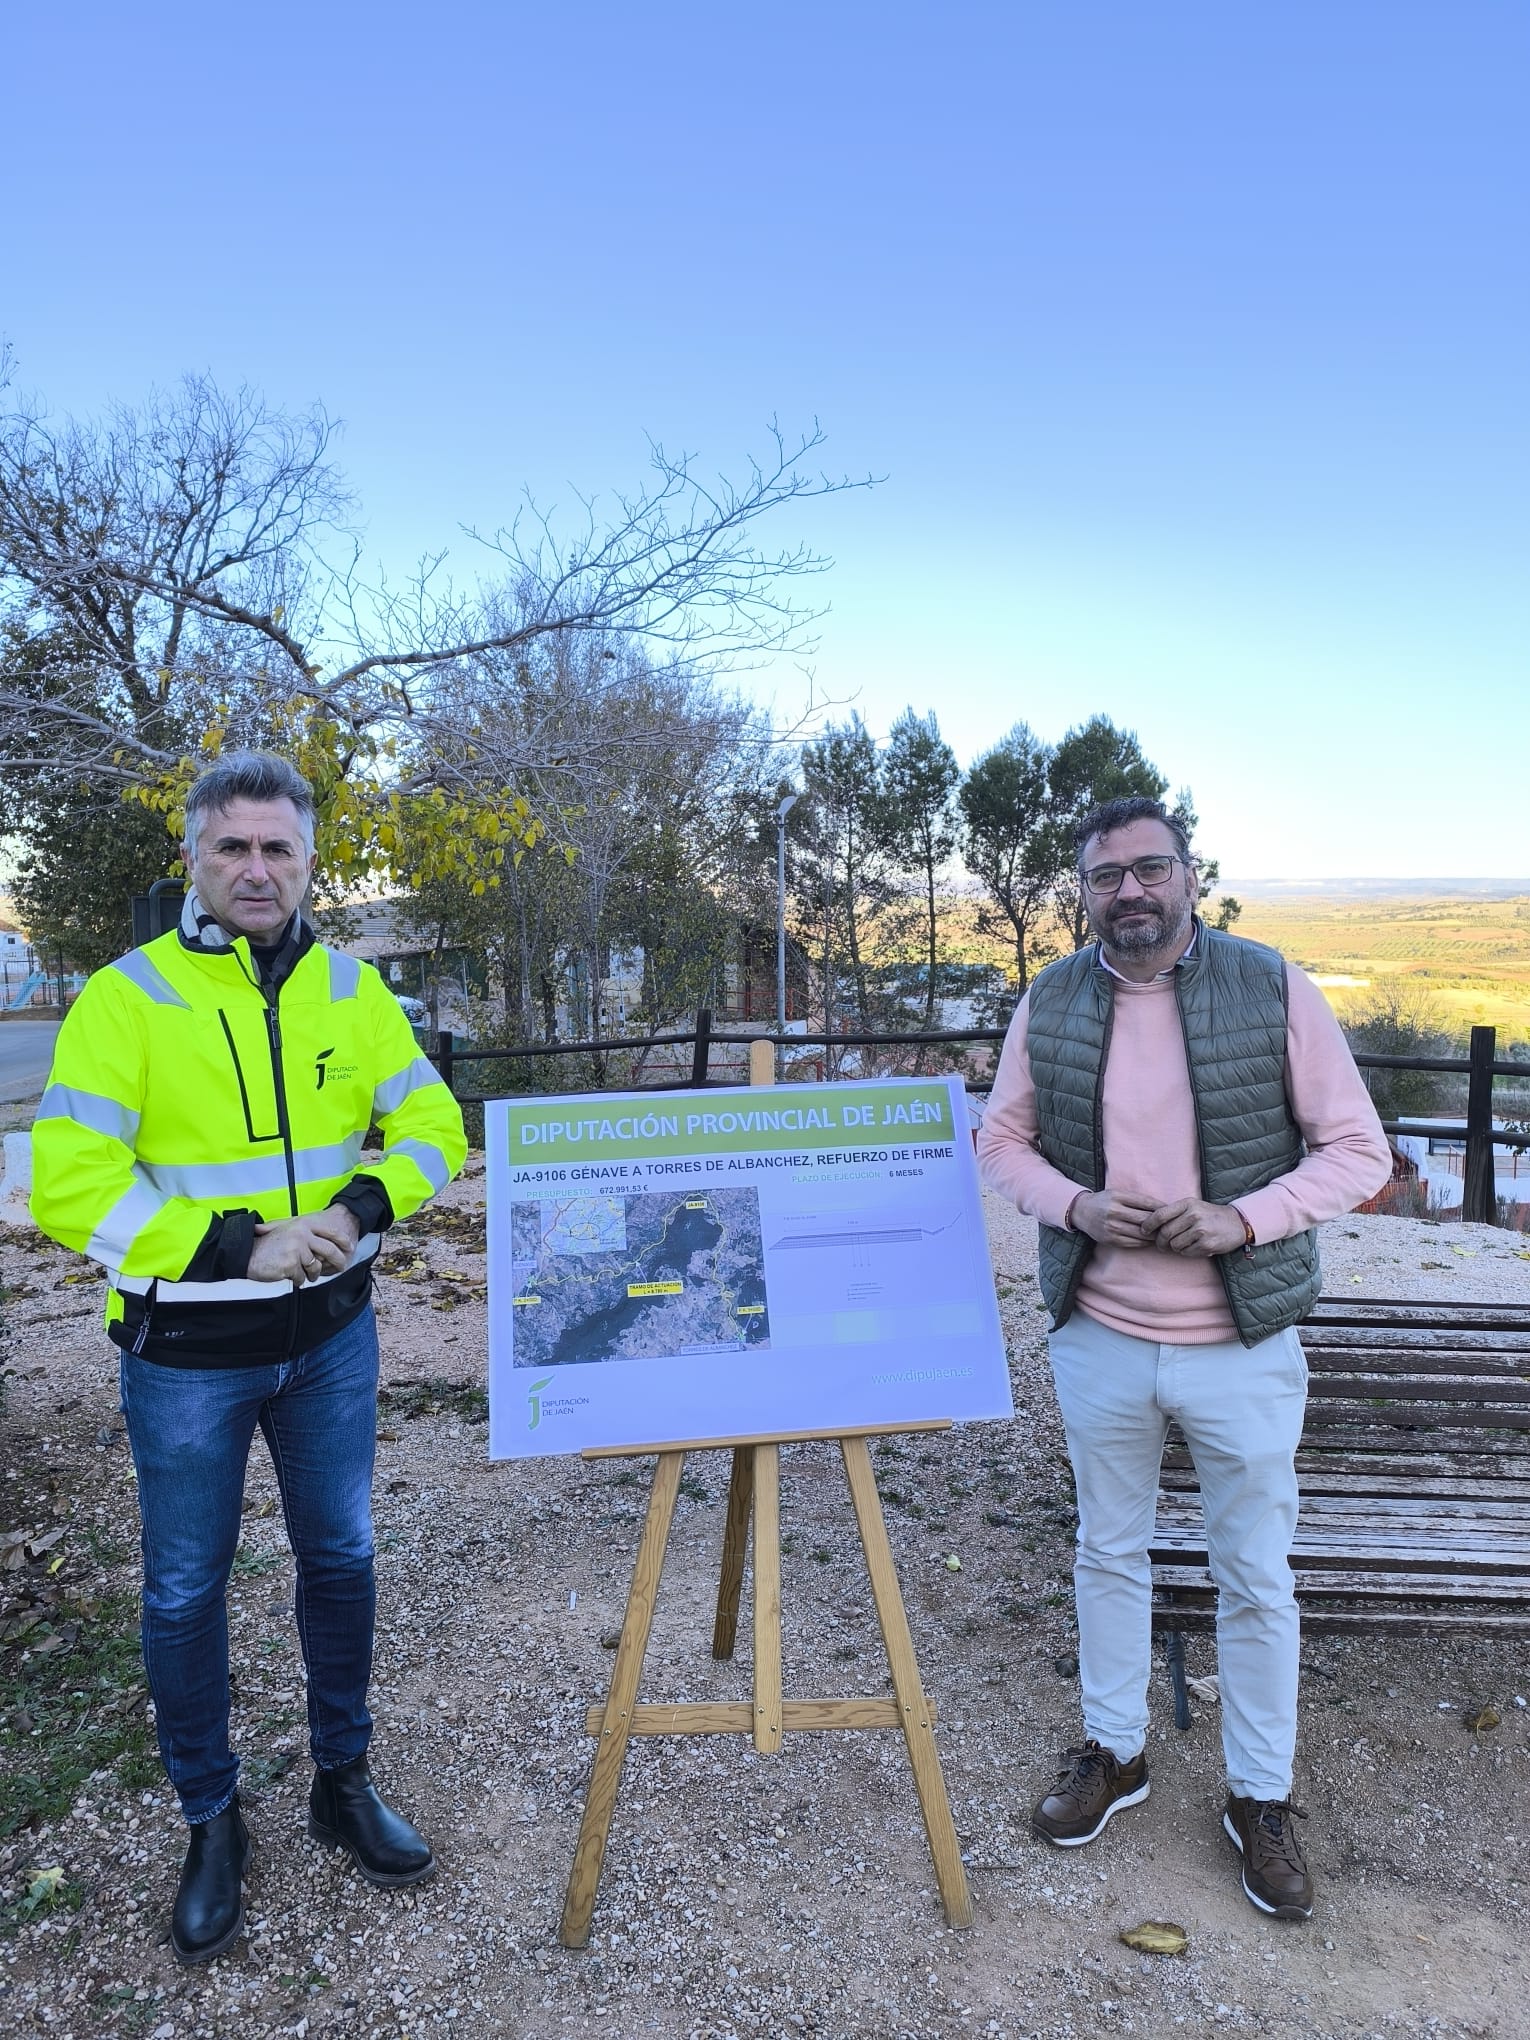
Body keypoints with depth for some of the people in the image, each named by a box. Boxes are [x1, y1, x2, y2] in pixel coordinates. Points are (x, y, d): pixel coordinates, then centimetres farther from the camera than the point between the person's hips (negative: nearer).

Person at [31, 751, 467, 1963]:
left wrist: (361, 1206, -17)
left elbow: (432, 1126, 2)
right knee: (187, 1590, 12)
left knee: (340, 1557, 16)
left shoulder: (350, 989, -2)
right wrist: (239, 1245, -23)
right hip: (185, 1352, -3)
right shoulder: (126, 999, -13)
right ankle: (212, 1824, 35)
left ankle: (344, 1785, 38)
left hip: (331, 1334, 3)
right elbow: (70, 1187, -17)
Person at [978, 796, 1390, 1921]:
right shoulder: (1050, 1004, -3)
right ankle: (1113, 1752, 41)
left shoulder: (1274, 990, -10)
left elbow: (1359, 1150, -7)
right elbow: (1002, 1141, 5)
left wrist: (1243, 1218, -21)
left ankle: (1263, 1797, 35)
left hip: (1244, 1348, -2)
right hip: (1099, 1339, 2)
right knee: (1109, 1554, 19)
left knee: (1257, 1580, 13)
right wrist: (1074, 1205, -14)